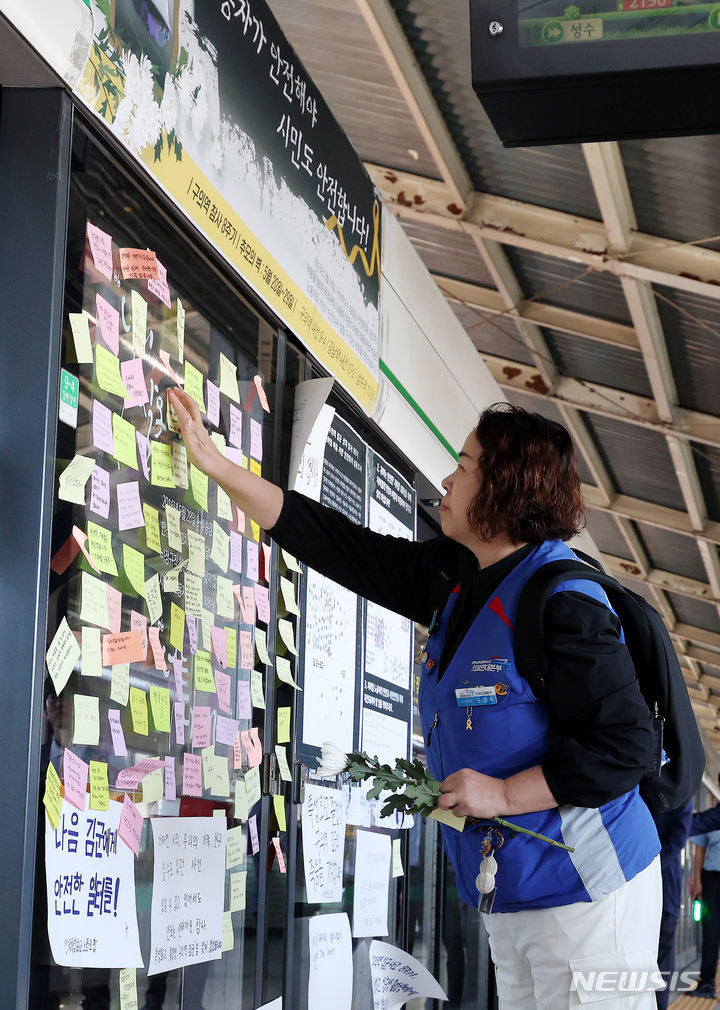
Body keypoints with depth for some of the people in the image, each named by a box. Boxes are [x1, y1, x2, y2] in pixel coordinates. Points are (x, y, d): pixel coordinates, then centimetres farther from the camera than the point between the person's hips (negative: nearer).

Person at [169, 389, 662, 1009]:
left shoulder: (564, 603, -18)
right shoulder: (451, 579, 9)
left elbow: (625, 746, -21)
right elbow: (332, 544, 11)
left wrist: (504, 793, -19)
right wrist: (215, 464, 11)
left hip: (585, 894, -8)